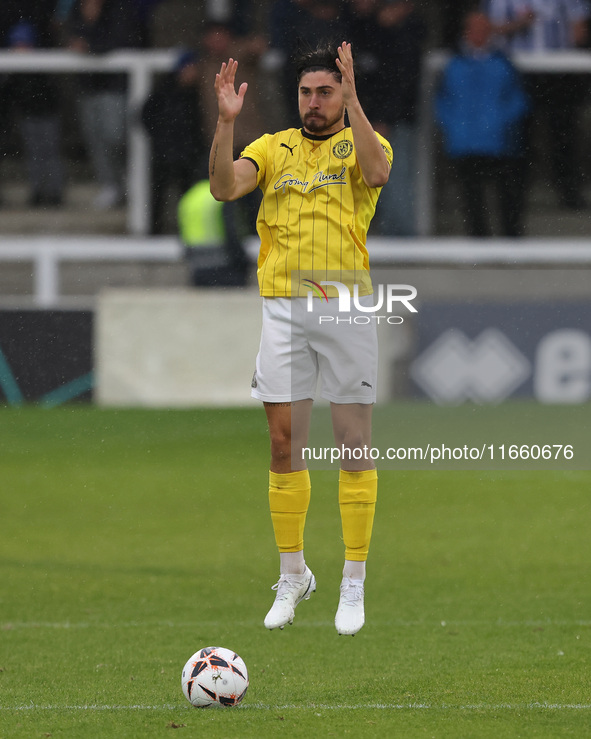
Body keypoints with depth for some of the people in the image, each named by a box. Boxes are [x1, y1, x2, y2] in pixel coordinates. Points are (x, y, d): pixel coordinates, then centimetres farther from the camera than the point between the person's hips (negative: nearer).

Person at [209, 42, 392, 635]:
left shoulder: (362, 142, 5)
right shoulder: (273, 147, 12)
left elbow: (376, 173, -19)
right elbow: (224, 187, -5)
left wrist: (353, 100, -24)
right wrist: (226, 121, -17)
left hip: (347, 307, -2)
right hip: (283, 306, 2)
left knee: (354, 444, -1)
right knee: (284, 443, 2)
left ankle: (354, 584, 6)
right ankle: (292, 574, 14)